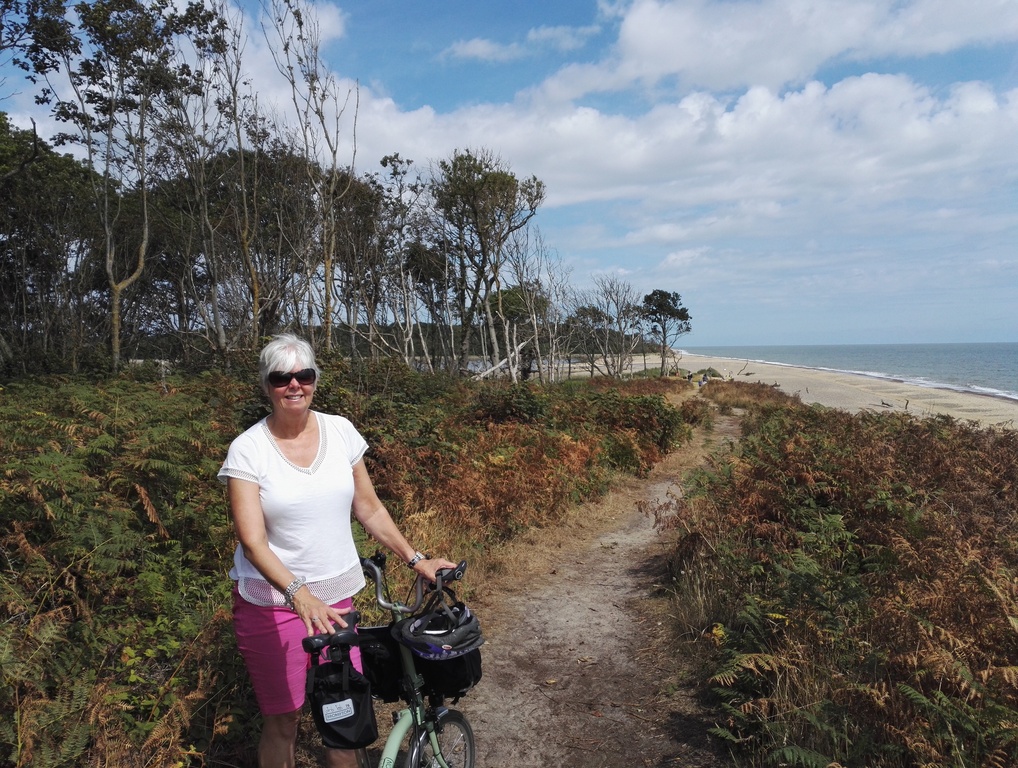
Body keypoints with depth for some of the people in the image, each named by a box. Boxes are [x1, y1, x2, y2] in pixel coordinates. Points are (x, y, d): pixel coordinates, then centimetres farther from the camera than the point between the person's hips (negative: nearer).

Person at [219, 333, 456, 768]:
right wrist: (299, 593, -31)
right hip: (273, 603, -2)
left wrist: (415, 560, 3)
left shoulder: (340, 431, -1)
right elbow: (251, 540, -17)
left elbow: (369, 508, 7)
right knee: (282, 720, 9)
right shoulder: (247, 449, -10)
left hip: (337, 597, 3)